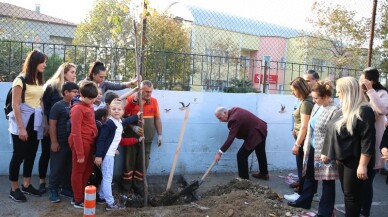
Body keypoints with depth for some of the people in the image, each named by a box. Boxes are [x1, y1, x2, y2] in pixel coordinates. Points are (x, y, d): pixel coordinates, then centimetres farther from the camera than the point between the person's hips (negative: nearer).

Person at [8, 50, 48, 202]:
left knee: (31, 155, 12)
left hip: (36, 123, 6)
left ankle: (26, 185, 24)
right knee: (19, 155, 1)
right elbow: (15, 105, -13)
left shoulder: (40, 81, 9)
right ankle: (14, 189, 12)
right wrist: (21, 128, -17)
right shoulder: (21, 80, -10)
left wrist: (45, 123, 5)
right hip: (23, 122, -6)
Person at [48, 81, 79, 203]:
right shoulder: (58, 106, -7)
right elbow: (52, 125, -10)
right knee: (57, 167, 3)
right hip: (60, 143, -5)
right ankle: (53, 190, 14)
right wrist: (54, 142, -14)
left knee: (69, 167, 13)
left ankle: (66, 189, 25)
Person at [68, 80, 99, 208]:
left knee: (88, 169, 18)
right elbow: (76, 133, -18)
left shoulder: (89, 106, 10)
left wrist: (93, 146, 10)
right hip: (81, 143, -9)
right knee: (78, 171, 5)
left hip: (89, 143, 9)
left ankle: (81, 195, 33)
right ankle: (78, 201, 18)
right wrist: (80, 153, -19)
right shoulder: (78, 108, -16)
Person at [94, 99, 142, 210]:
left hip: (111, 153, 9)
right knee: (108, 178, -3)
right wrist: (98, 155, -26)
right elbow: (101, 140, -22)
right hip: (106, 154, -9)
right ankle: (110, 203, 2)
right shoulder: (108, 124, -20)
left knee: (106, 177, 19)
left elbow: (128, 120, 32)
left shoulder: (121, 122, 7)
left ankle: (102, 197, 33)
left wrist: (137, 116, 44)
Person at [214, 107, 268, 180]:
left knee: (241, 155, -6)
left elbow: (230, 138, -30)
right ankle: (264, 174, 44)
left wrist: (220, 152, -27)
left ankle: (244, 179, 3)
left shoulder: (234, 119, -28)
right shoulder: (233, 110, -2)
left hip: (255, 134, -10)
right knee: (260, 153, 25)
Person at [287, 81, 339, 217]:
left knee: (327, 182, 8)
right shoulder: (317, 107, 7)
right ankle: (304, 201, 39)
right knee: (309, 177, 22)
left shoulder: (334, 111, -20)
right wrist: (306, 145, 16)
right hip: (313, 149, 8)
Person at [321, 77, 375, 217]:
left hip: (355, 161, -8)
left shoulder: (364, 111, -16)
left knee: (352, 194, 0)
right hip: (342, 159, 8)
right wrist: (326, 152, 19)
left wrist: (363, 165, -24)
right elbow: (333, 132, 19)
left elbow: (368, 139, -21)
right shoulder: (343, 110, 12)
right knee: (346, 192, 15)